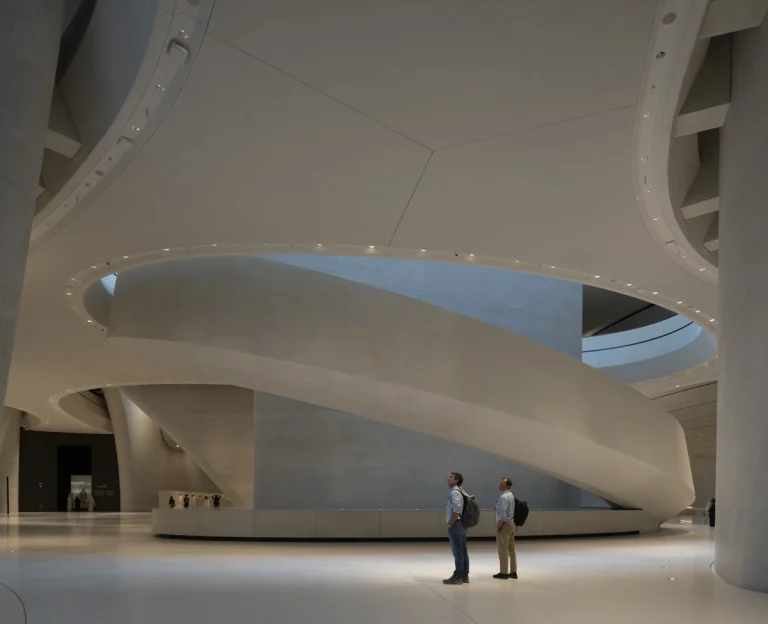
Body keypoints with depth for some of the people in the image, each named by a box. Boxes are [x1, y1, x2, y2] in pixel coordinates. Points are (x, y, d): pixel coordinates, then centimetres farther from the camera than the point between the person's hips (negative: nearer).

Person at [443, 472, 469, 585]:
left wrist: (450, 524, -17)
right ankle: (464, 576, 14)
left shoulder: (454, 492, -14)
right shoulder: (459, 491, 17)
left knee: (457, 552, -7)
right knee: (463, 551, 10)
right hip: (461, 525, 10)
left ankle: (458, 577, -6)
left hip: (455, 525, -10)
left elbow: (456, 510, -24)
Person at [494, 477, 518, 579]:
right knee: (511, 549, 12)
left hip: (504, 525, -9)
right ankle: (513, 572, 16)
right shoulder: (511, 495, 13)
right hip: (511, 523, 9)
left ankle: (504, 572, 1)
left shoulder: (504, 497, -17)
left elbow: (502, 515, -23)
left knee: (503, 549, -3)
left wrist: (497, 527, -16)